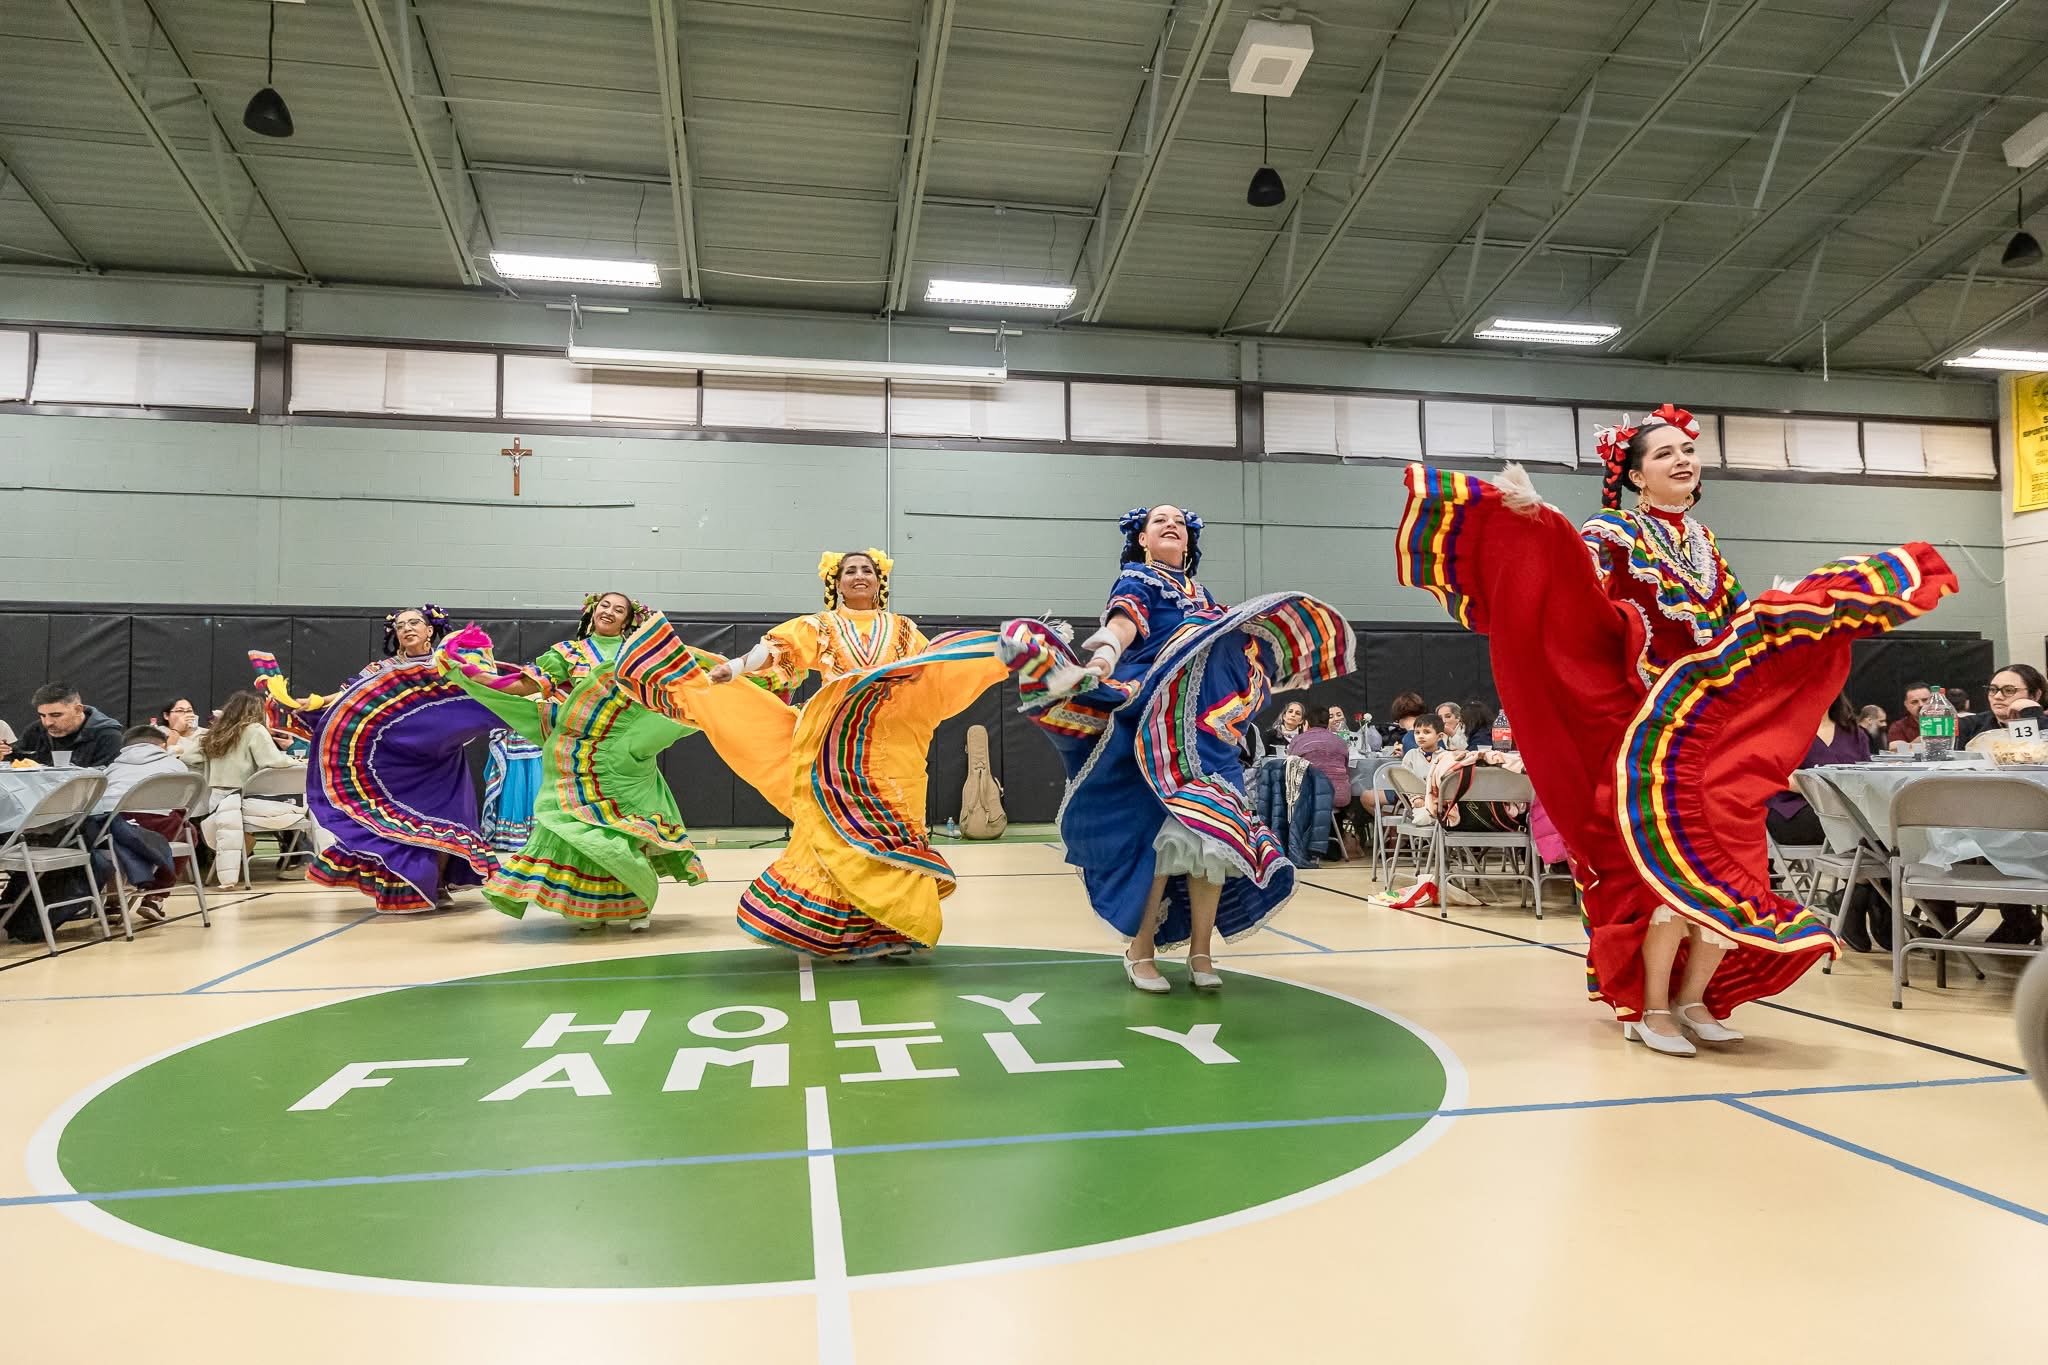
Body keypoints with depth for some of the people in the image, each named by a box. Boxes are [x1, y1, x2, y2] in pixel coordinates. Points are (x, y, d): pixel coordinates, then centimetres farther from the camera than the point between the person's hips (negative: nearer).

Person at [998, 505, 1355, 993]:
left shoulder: (1200, 592, 24)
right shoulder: (1136, 579, 4)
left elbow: (1234, 639, 27)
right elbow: (1123, 621, -17)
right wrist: (1105, 652, -38)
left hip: (1208, 728, 6)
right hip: (1155, 726, -6)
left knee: (1214, 834, -1)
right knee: (1160, 835, -12)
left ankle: (1201, 952, 10)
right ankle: (1140, 951, 2)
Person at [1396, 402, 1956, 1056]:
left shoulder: (1702, 541, 19)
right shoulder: (1612, 532, -1)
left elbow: (1742, 618, 24)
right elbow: (1582, 601, -18)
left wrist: (1806, 598, 24)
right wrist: (1536, 520, -30)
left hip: (1721, 721, 7)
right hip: (1654, 723, -7)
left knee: (1734, 868, 3)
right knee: (1680, 867, -12)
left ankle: (1695, 999, 17)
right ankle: (1652, 1009, 2)